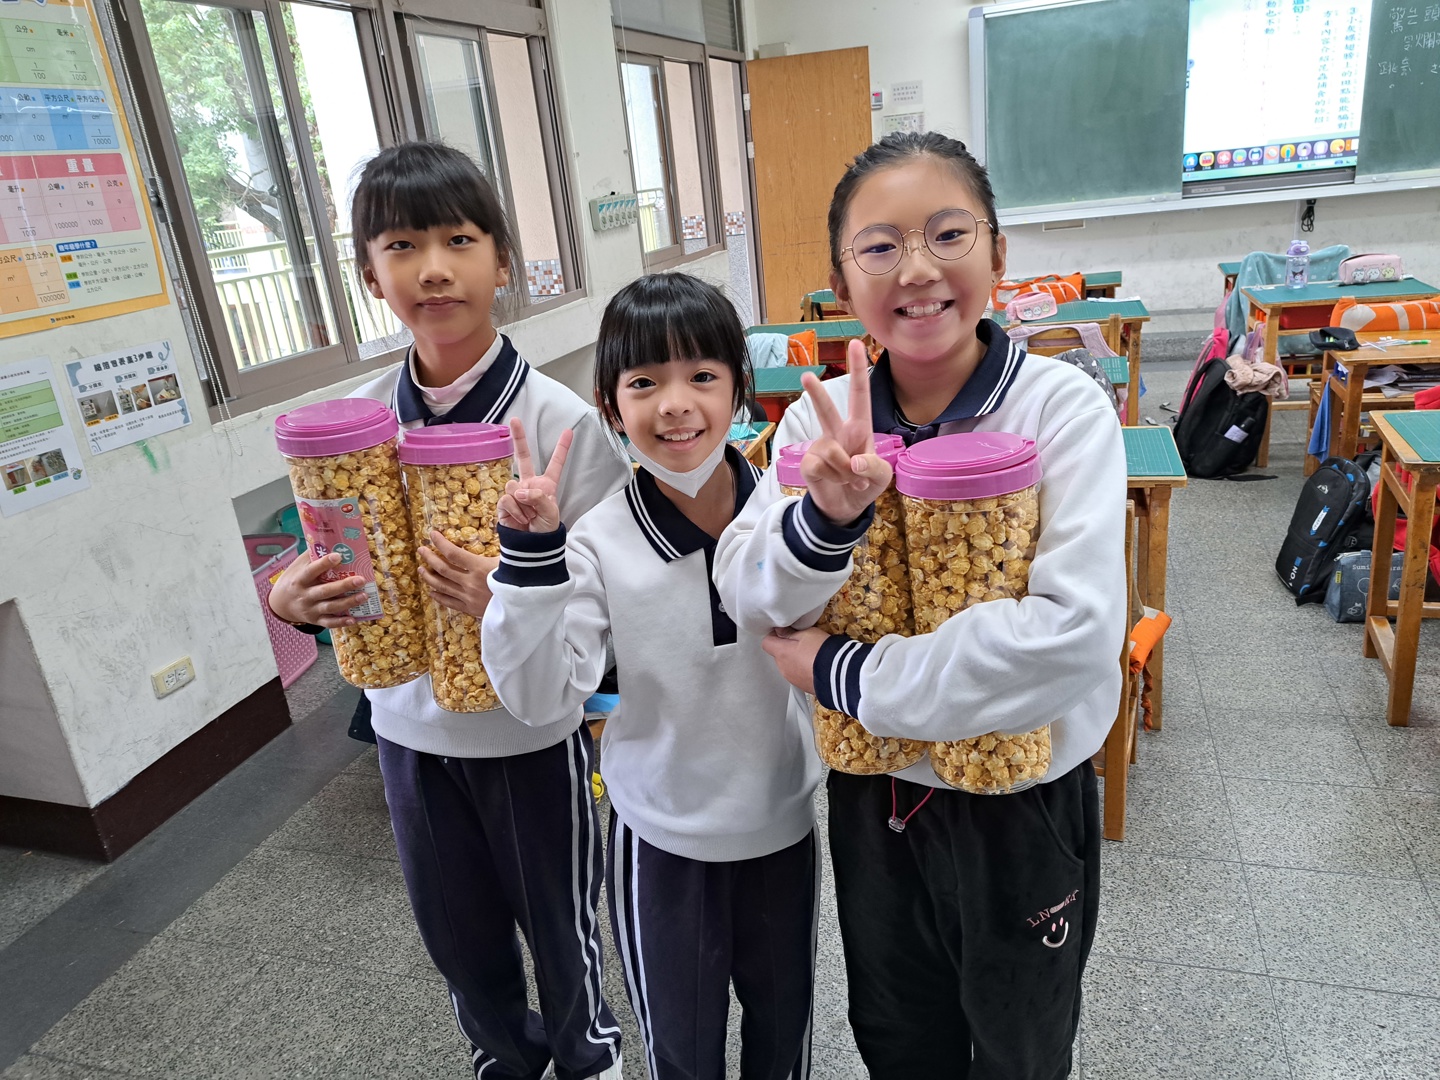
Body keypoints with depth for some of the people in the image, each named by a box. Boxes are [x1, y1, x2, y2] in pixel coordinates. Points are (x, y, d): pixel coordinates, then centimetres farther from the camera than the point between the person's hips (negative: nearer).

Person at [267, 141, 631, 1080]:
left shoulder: (560, 420, -19)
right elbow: (343, 571, 5)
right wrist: (296, 603, -17)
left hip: (530, 730, -4)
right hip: (410, 726, 4)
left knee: (560, 923, 19)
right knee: (456, 932, 23)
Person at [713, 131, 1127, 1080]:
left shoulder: (1063, 407, -19)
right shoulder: (822, 417, -7)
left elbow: (1075, 633, -30)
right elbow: (748, 600, -11)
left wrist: (841, 673, -24)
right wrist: (827, 514, -32)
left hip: (1021, 810, -3)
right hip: (871, 797, 3)